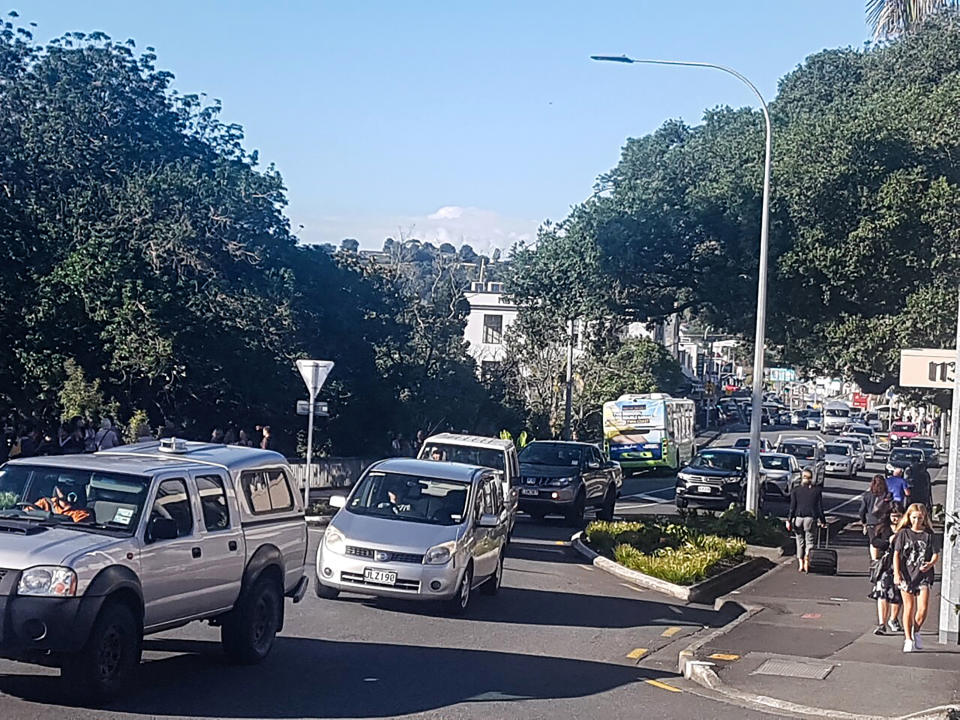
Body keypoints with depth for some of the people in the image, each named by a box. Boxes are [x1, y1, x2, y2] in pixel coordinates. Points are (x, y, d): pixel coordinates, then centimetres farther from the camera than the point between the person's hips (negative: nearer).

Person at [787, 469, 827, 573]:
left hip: (798, 517, 1)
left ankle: (800, 564, 8)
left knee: (800, 541, 10)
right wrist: (822, 521, 12)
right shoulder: (817, 490, 4)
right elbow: (820, 507, 5)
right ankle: (807, 558, -19)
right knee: (809, 541, 4)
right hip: (811, 517, -1)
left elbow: (792, 507, -1)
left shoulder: (795, 490, 3)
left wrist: (789, 520, -1)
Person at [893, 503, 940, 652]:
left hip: (923, 575, 0)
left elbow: (936, 554, 6)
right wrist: (896, 573, -7)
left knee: (923, 608, -10)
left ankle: (916, 632, 16)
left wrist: (930, 564, -16)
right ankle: (908, 639, 11)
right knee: (909, 608, 3)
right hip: (906, 575, 0)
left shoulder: (929, 535, 6)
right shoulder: (903, 533, 4)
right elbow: (896, 554, 2)